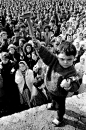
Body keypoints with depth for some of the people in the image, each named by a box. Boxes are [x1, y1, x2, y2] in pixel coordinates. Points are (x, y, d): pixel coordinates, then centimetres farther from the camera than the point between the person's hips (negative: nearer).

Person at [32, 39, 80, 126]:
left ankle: (59, 118, 55)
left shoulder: (71, 72, -36)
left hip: (59, 94, -5)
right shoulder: (54, 60, -23)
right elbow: (46, 55, -26)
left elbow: (76, 85, -40)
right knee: (52, 99, 38)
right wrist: (39, 48, -45)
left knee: (60, 106, 23)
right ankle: (53, 106, 74)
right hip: (49, 88, 6)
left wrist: (69, 85, -62)